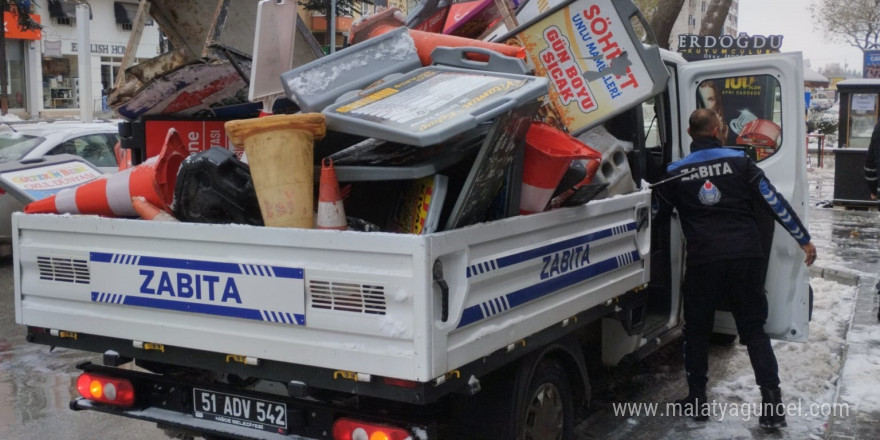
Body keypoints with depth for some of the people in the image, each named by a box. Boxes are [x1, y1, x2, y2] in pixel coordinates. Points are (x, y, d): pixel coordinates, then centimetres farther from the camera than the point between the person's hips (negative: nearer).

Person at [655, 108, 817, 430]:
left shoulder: (675, 172, 6)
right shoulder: (739, 161, 4)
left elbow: (659, 214, 17)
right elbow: (774, 201, 2)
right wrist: (804, 239, 9)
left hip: (703, 261, 0)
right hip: (747, 257, 1)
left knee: (696, 330, 16)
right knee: (754, 330, 10)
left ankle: (697, 400, 20)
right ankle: (773, 404, 5)